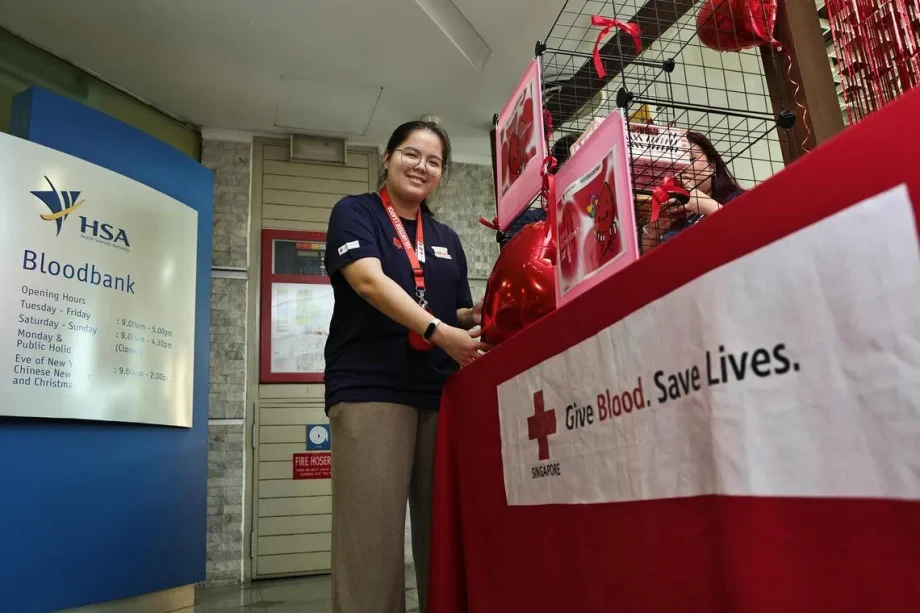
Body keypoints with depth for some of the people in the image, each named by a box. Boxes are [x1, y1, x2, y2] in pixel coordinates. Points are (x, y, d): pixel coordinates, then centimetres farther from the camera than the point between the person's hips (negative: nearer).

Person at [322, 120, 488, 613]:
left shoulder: (447, 239, 20)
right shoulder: (355, 212, 5)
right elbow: (368, 279, -12)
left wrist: (483, 313, 0)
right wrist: (439, 331, -23)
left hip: (441, 392, 5)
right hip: (370, 388, -5)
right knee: (371, 530, -7)